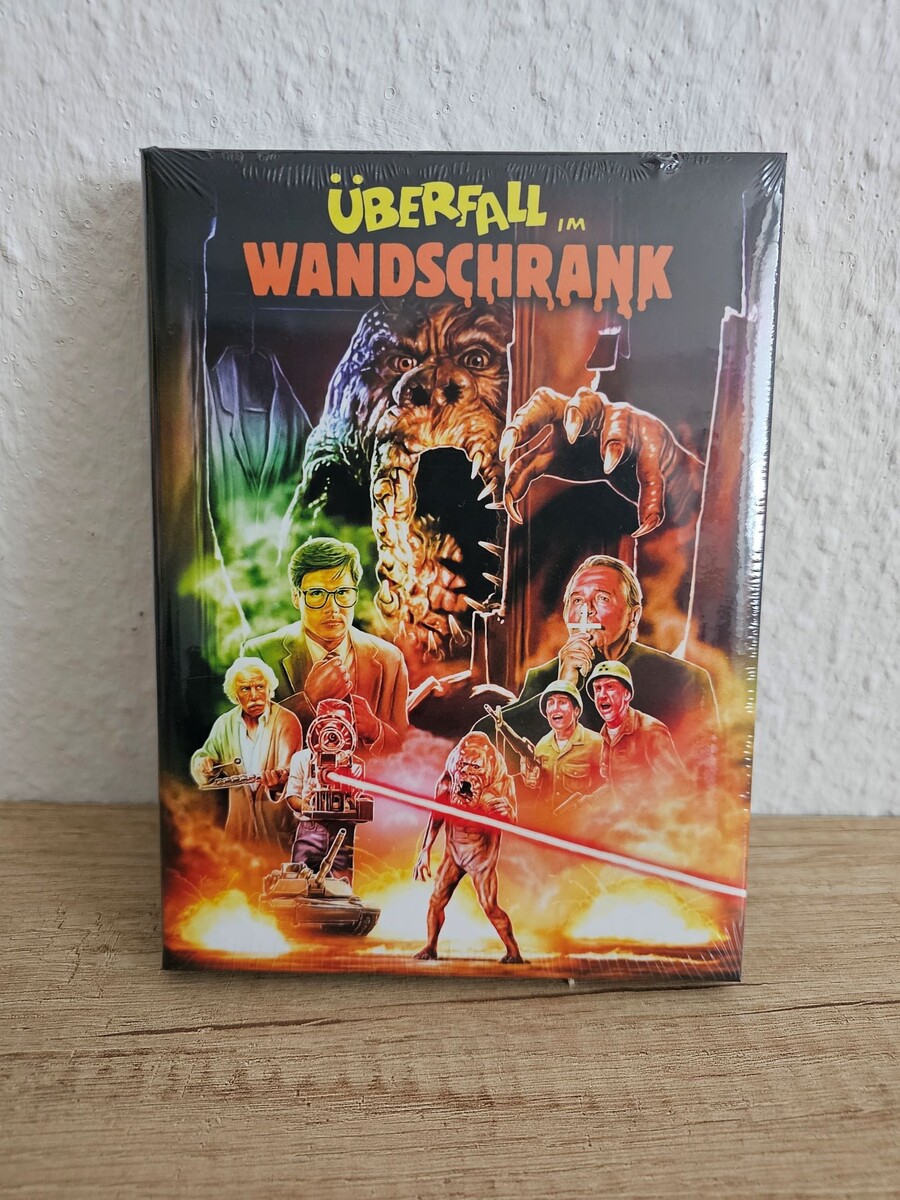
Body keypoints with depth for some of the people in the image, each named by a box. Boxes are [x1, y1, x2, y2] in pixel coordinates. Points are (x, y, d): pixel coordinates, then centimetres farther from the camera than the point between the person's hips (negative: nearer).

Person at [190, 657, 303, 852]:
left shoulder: (287, 721, -9)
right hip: (239, 820, 3)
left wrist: (277, 782, -40)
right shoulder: (224, 723, 5)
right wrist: (203, 763, -9)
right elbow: (206, 754, 14)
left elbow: (288, 769, -18)